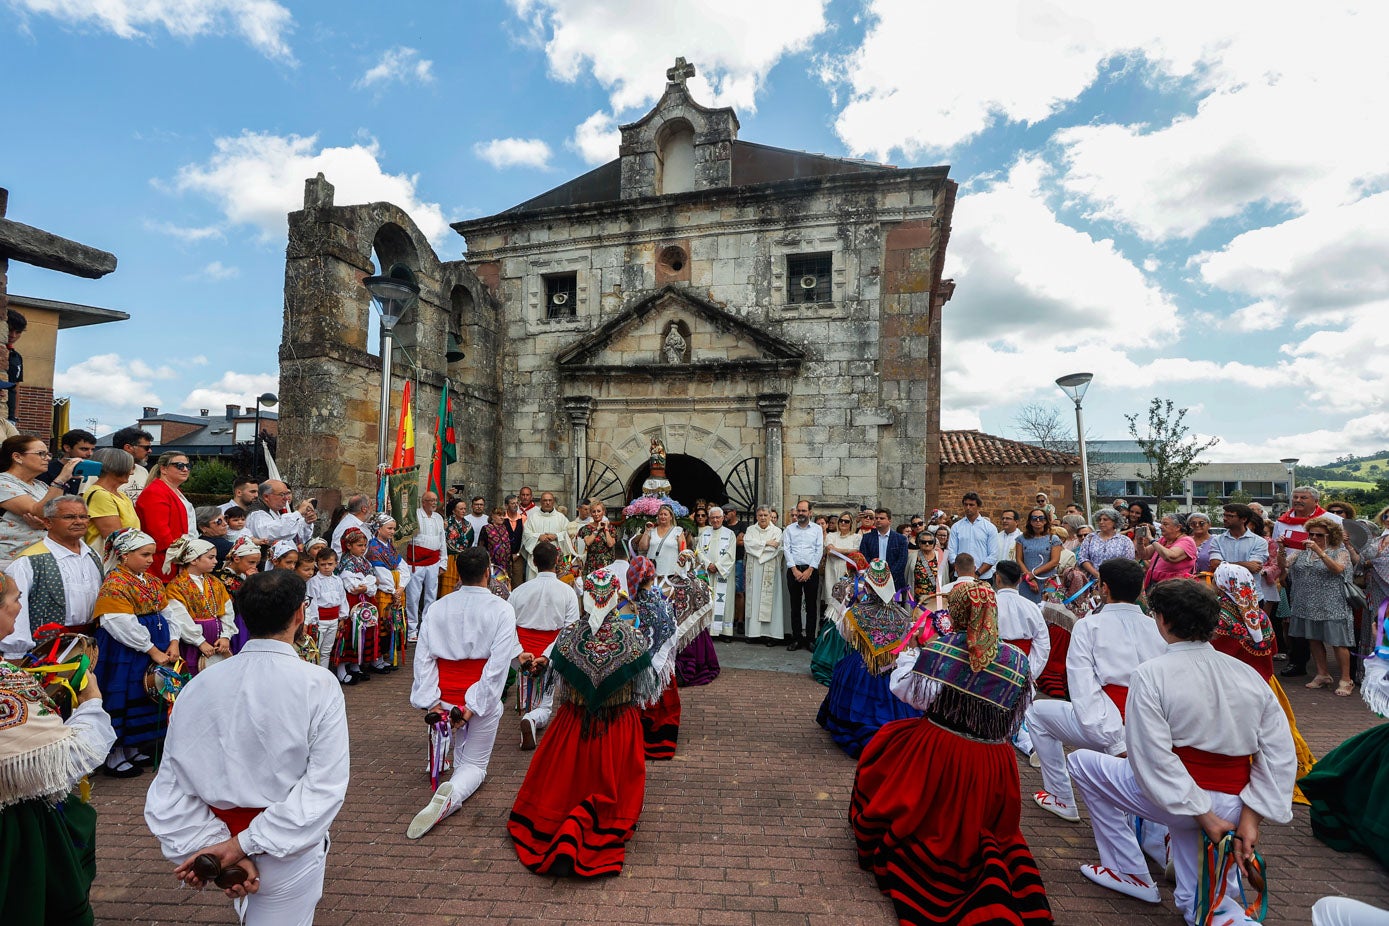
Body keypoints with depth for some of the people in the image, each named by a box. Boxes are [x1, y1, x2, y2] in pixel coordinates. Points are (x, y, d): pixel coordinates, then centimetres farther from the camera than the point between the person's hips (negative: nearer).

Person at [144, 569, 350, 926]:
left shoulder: (200, 685, -9)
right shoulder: (318, 685, -21)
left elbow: (171, 787, -9)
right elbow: (325, 786, -24)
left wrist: (216, 845, -10)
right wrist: (244, 845, -17)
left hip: (219, 836, 5)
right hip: (287, 855, -4)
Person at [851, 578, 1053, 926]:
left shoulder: (938, 648, -17)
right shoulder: (1017, 662, -8)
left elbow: (904, 689, -6)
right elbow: (1015, 720, 4)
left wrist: (909, 649, 7)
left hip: (935, 754, -3)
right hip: (991, 766, 3)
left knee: (887, 739, 26)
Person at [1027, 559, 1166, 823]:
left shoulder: (1088, 626, -2)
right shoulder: (1157, 628, 8)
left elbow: (1083, 685, -12)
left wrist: (1114, 744, -12)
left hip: (1108, 728, -5)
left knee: (1037, 712, 18)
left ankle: (1061, 800, 22)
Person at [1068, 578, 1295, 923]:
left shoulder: (1151, 675, -16)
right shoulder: (1249, 675, 1)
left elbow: (1155, 758, -21)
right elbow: (1281, 755, 0)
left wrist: (1202, 815, -13)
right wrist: (1250, 818, -1)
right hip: (1233, 807, 7)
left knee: (1083, 762, 16)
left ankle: (1130, 873, 21)